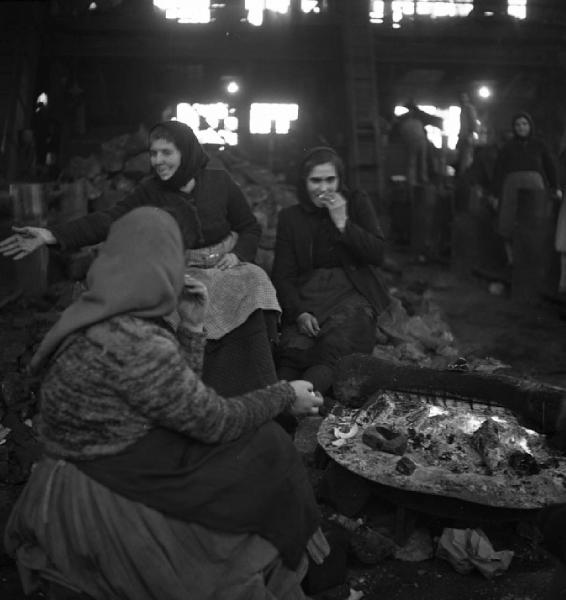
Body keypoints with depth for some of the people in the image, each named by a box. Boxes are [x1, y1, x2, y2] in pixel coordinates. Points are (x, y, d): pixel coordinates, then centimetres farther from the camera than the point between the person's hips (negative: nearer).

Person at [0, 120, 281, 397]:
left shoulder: (219, 181, -1)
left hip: (227, 264, 0)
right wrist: (50, 235, -23)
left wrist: (237, 254, -12)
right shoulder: (150, 191, -1)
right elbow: (108, 219, -12)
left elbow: (250, 227, 8)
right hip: (185, 274, 0)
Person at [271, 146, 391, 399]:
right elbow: (283, 274, 5)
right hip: (307, 296, 1)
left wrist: (343, 223, -8)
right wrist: (298, 312, -13)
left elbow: (377, 255, 3)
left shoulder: (357, 204, 12)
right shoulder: (290, 217, 12)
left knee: (333, 349, -32)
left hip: (351, 293, -1)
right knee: (293, 348, -31)